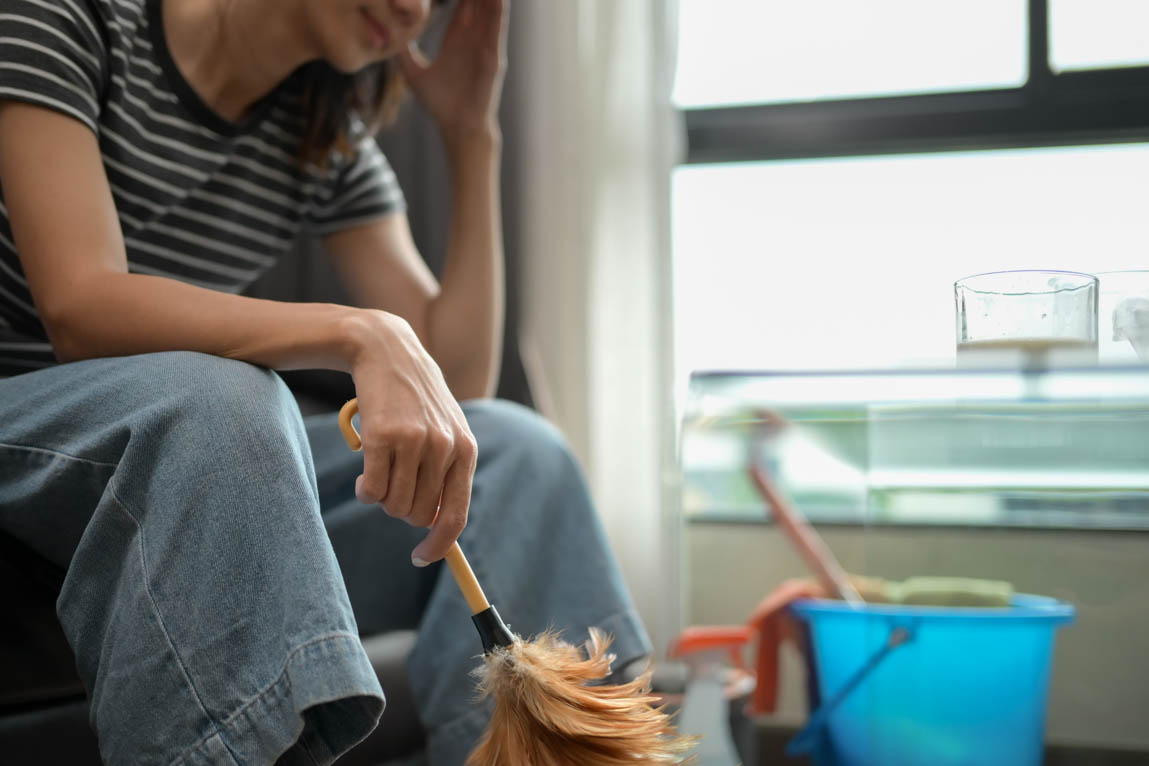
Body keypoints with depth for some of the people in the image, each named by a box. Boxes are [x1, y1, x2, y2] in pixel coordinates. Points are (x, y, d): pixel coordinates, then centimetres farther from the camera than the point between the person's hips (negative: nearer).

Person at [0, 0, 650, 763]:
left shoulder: (334, 148, 6)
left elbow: (458, 379, -1)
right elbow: (79, 309, -24)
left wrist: (474, 138, -2)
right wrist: (361, 335, -35)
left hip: (199, 463, 6)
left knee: (518, 452, -12)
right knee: (222, 398, -37)